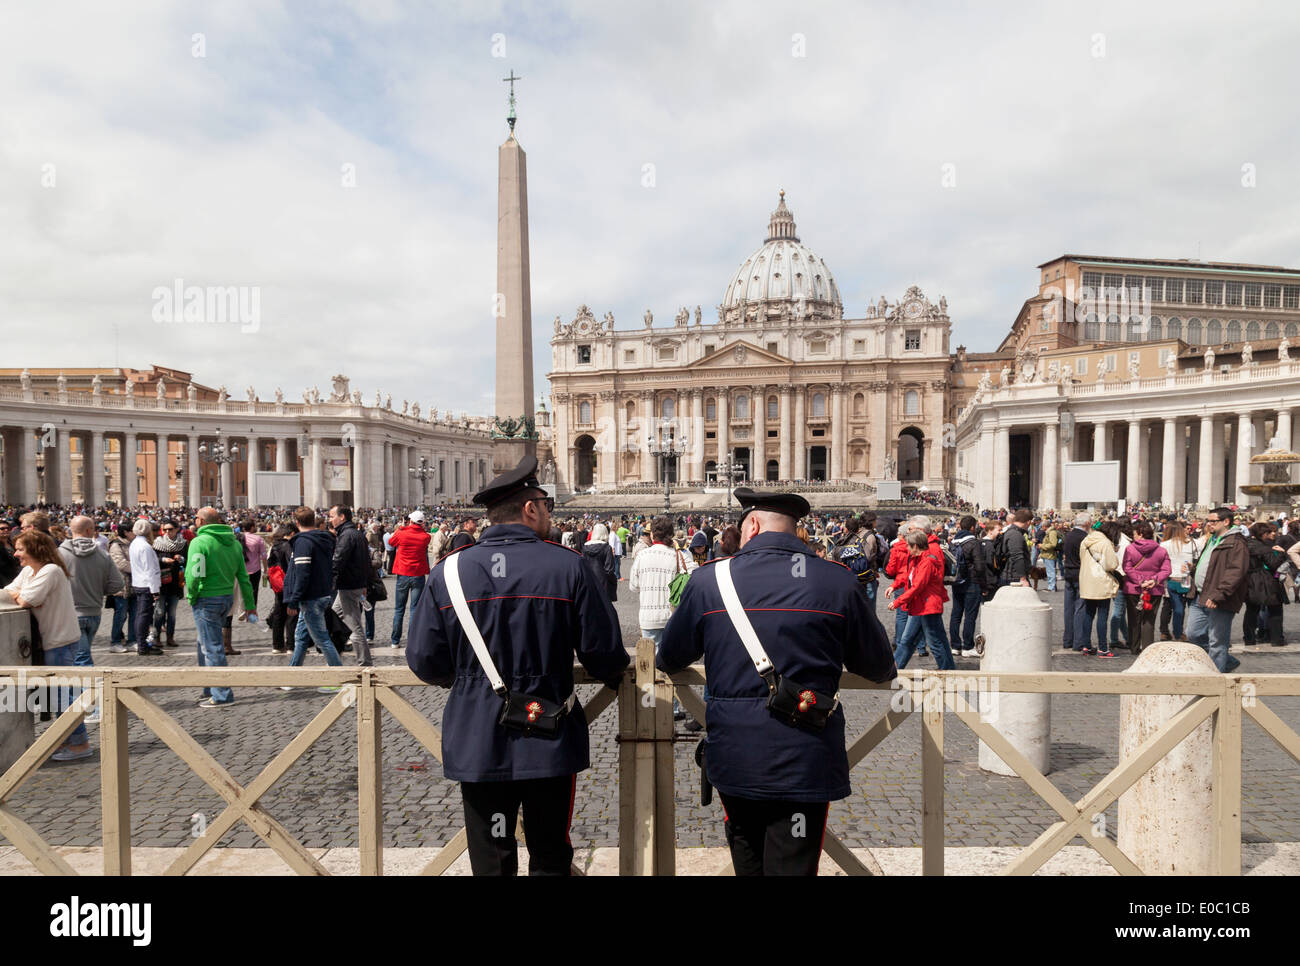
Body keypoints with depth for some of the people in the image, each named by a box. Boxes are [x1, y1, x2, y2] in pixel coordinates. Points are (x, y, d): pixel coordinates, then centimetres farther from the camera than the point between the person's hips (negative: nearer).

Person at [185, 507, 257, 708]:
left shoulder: (199, 542, -13)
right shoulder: (234, 542, 8)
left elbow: (194, 574, -24)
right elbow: (243, 576, 10)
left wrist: (191, 596, -8)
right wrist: (249, 604, 13)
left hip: (207, 600, -7)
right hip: (227, 597, 8)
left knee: (212, 647, 0)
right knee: (205, 644, 22)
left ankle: (222, 696, 4)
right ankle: (210, 689, 30)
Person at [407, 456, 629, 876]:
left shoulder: (449, 571, -6)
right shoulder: (569, 566, -11)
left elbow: (425, 662, -2)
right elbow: (604, 653, -9)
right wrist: (614, 674, 15)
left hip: (478, 743, 1)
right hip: (550, 744, -1)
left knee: (491, 861, 15)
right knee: (551, 858, 18)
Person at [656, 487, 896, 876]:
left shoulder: (709, 579, -4)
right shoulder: (837, 580, -5)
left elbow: (669, 660, 9)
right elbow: (879, 667, 6)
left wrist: (665, 664, 34)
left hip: (733, 756, 2)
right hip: (805, 761, -1)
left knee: (747, 861, 23)